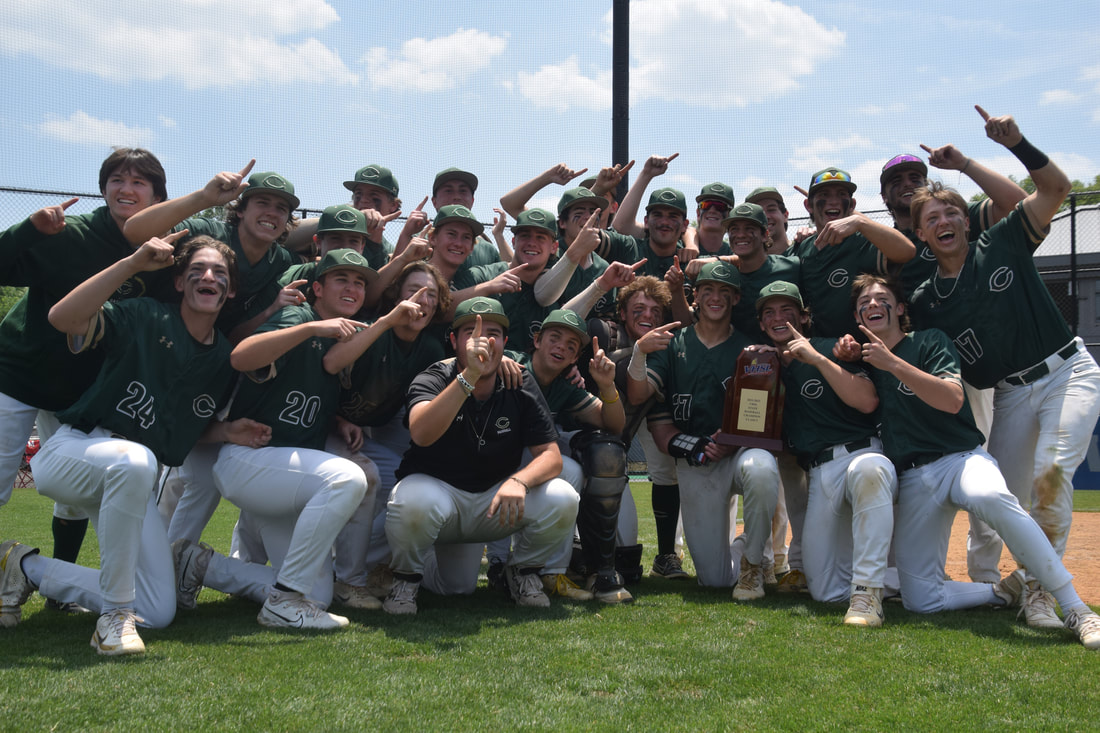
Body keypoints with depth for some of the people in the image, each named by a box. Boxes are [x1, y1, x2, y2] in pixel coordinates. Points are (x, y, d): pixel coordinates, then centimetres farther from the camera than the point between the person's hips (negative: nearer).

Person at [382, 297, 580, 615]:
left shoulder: (520, 385, -4)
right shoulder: (433, 379, -13)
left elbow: (550, 455, -9)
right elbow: (421, 433, -36)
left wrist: (518, 481, -32)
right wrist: (469, 376, -44)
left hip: (496, 503, 3)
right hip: (438, 490, -3)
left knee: (562, 499, -21)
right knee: (413, 501, -37)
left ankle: (522, 571, 10)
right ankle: (407, 576, -3)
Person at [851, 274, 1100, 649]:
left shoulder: (929, 340, 2)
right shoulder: (861, 362, 16)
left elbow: (953, 400, -14)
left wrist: (894, 364, -20)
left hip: (960, 459, -4)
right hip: (911, 480, 4)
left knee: (990, 496, -43)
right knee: (920, 600, -9)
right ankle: (1007, 591, 13)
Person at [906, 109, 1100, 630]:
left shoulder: (1002, 245, -2)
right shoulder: (926, 301, 1)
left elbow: (1056, 186, -7)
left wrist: (1015, 143, -20)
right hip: (1010, 394, 3)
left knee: (1050, 474, -22)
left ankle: (1041, 590, -14)